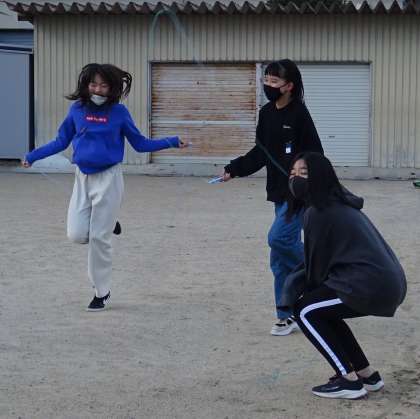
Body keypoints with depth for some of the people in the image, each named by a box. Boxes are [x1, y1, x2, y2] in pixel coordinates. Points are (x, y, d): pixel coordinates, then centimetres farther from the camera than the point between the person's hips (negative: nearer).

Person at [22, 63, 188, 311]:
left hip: (109, 179, -3)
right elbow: (61, 142, 13)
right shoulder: (77, 109, 2)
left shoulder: (119, 112, -4)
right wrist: (32, 156, 13)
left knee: (99, 238, -3)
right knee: (77, 235, -7)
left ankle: (102, 292, 14)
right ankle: (106, 224, 27)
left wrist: (171, 142, -3)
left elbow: (140, 144, 4)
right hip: (83, 179, 3)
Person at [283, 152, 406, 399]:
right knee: (322, 310, 23)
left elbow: (317, 262, -2)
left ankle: (349, 381, 1)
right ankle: (368, 376, 24)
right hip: (390, 282, 9)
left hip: (371, 285, -9)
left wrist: (310, 293, 16)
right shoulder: (341, 203, 20)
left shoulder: (317, 212, -9)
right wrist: (314, 293, 25)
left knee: (305, 311, 4)